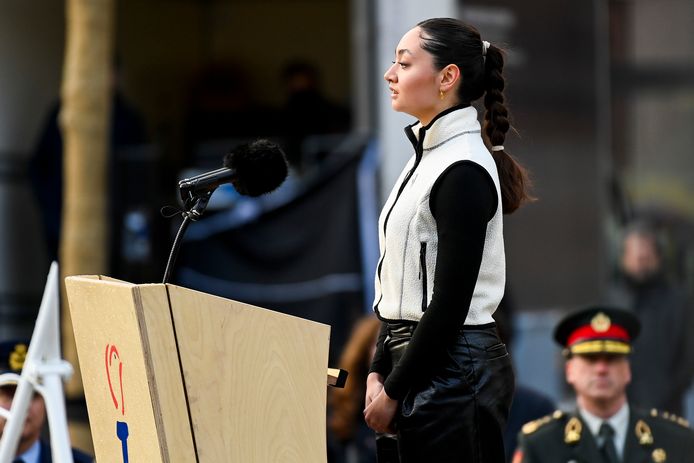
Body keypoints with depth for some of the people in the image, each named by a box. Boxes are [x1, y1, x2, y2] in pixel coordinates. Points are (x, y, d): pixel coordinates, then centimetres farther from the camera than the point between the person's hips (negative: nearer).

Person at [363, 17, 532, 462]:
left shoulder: (464, 170, -15)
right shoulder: (429, 155, 13)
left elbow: (450, 301, -19)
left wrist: (393, 392, -13)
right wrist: (378, 373, 8)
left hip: (454, 368, -9)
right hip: (416, 359, 9)